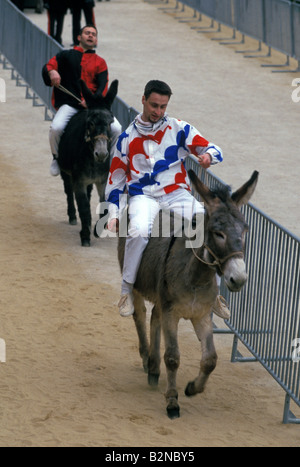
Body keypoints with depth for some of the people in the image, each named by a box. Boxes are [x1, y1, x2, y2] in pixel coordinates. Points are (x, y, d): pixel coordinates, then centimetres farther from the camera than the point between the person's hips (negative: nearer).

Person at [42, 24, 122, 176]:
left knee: (116, 128, -19)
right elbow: (48, 67, 3)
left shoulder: (100, 62, 18)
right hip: (69, 105, -1)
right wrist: (52, 72, -24)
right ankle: (57, 158, 2)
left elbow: (103, 86, 5)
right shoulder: (66, 55, 17)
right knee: (56, 128, -29)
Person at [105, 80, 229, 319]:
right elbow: (116, 177, 16)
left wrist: (208, 155, -18)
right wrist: (113, 213, 9)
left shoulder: (179, 129, 10)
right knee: (139, 231, -36)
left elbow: (213, 149, 8)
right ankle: (127, 289, -16)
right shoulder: (128, 137, 11)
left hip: (177, 194, 1)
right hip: (143, 196, -1)